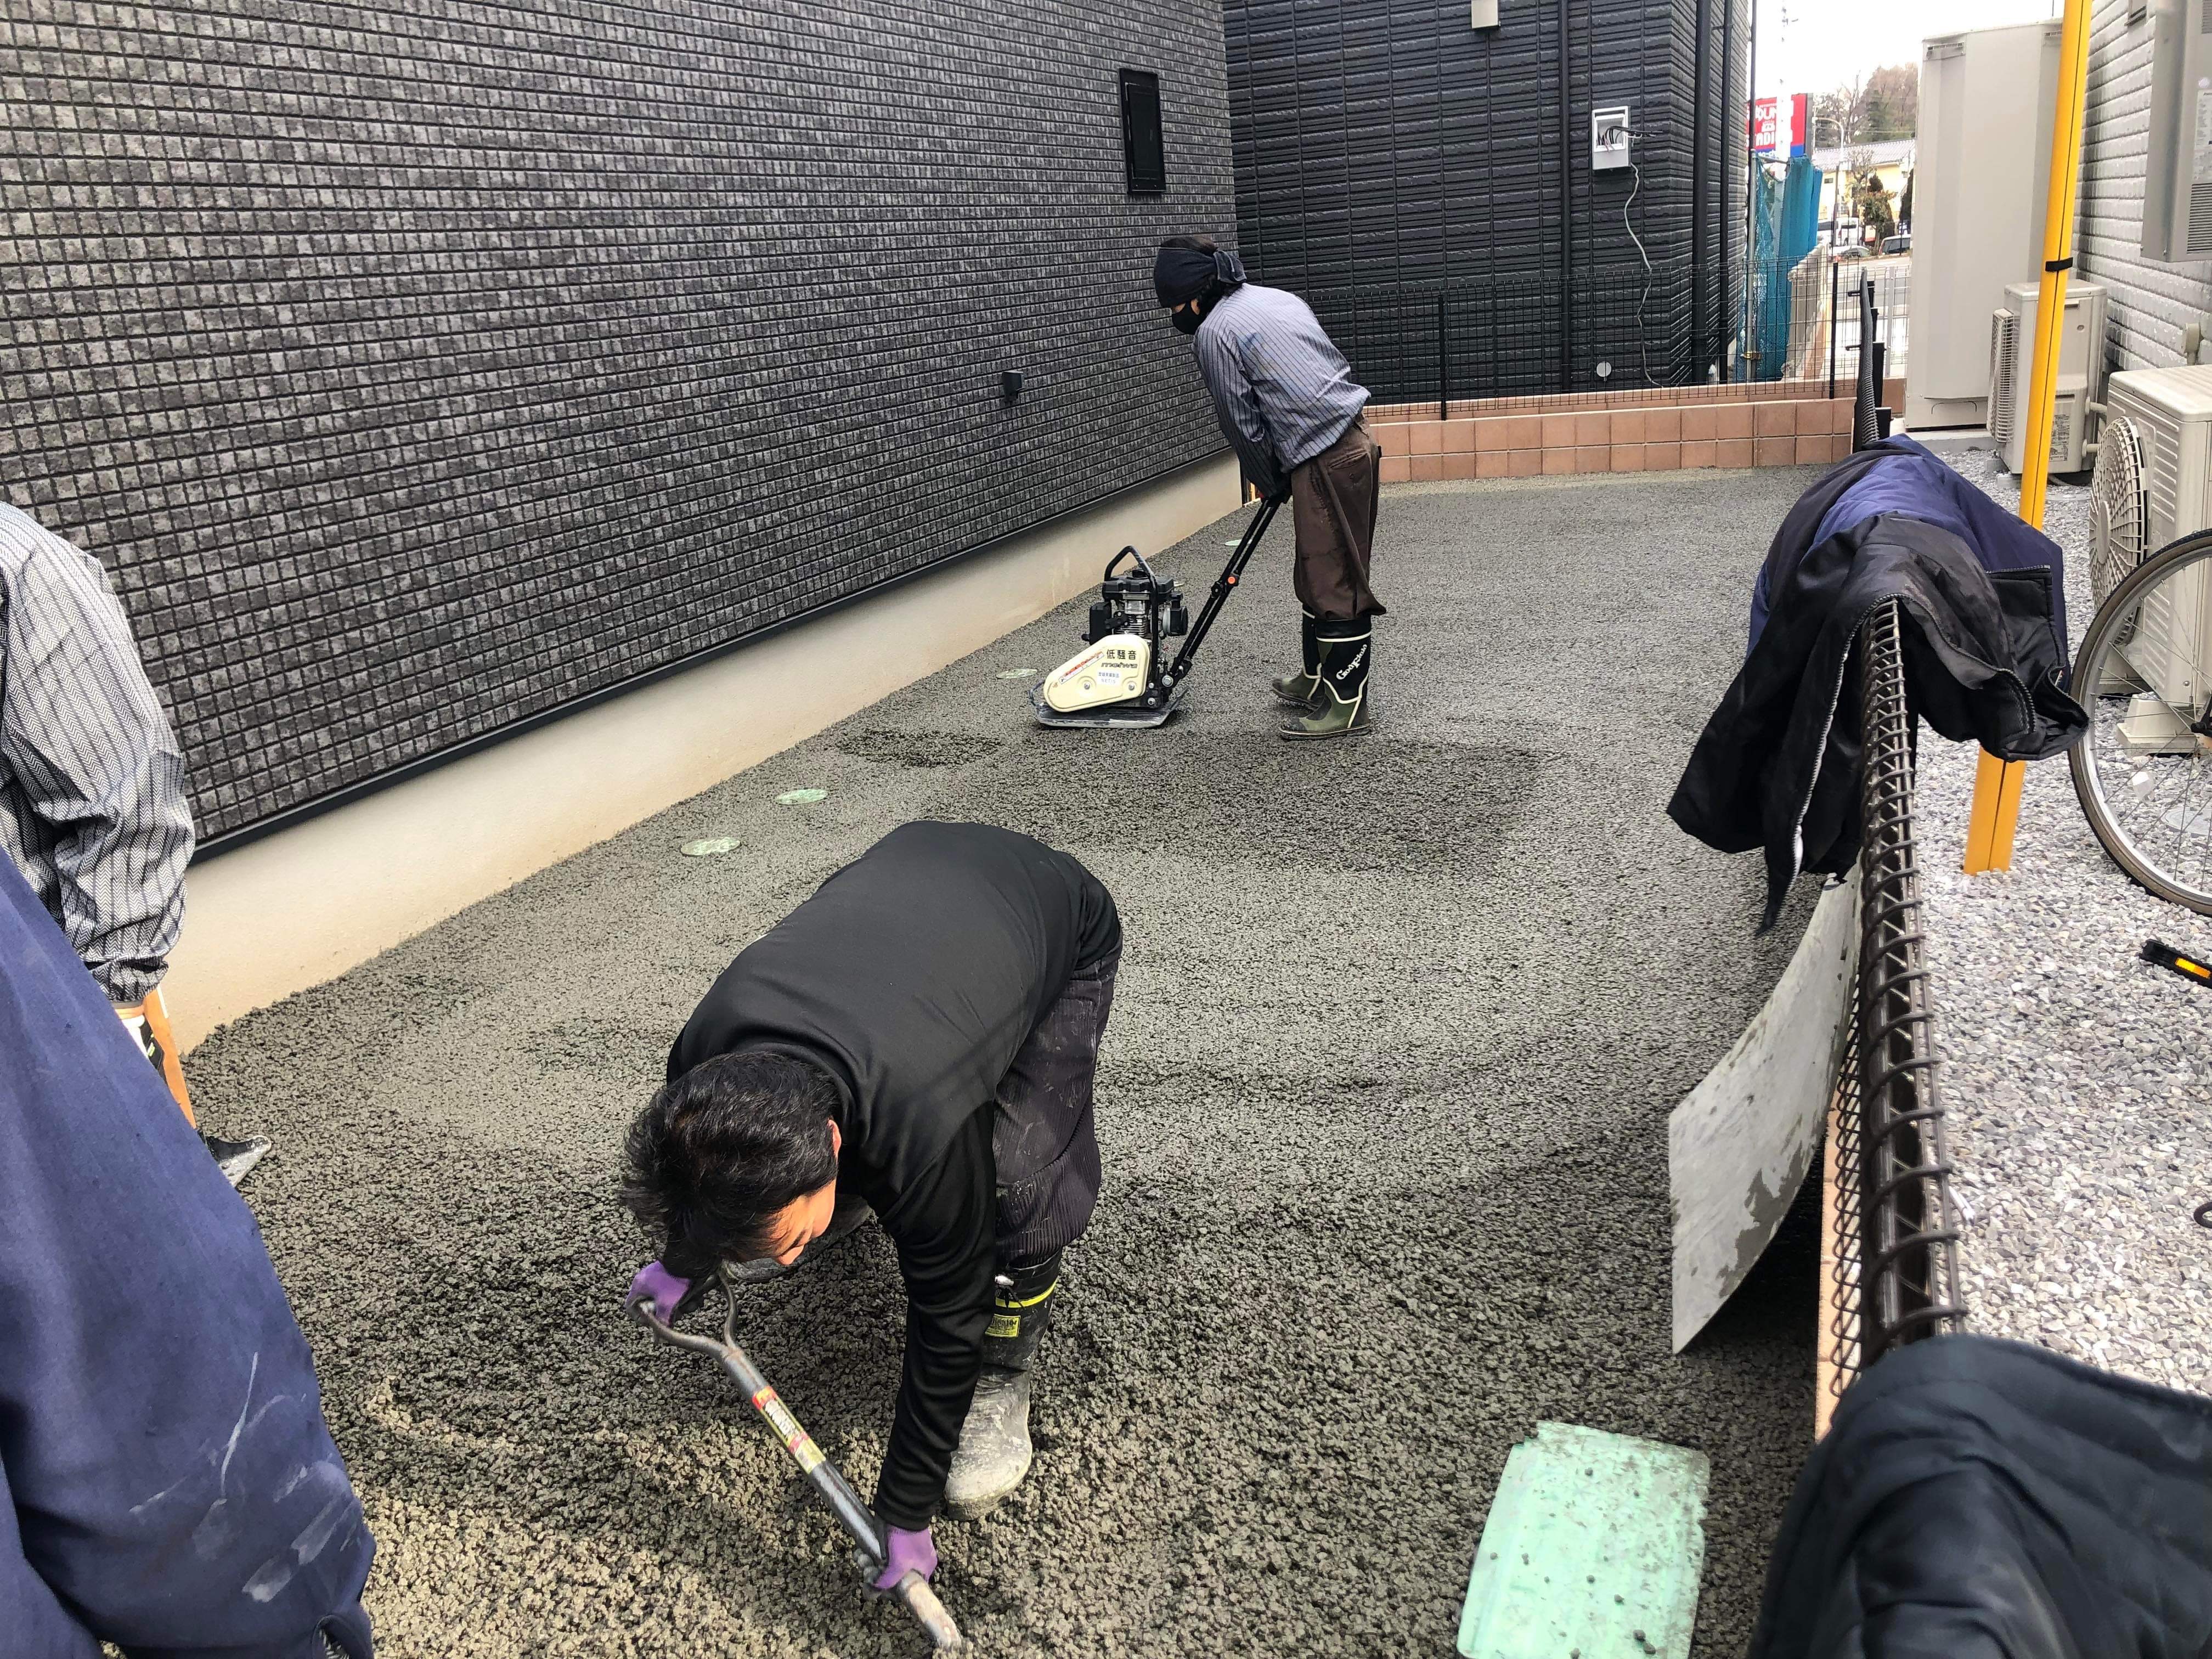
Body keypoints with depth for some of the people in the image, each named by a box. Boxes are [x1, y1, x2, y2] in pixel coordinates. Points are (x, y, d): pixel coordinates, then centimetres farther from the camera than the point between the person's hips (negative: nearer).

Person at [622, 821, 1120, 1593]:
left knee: (1021, 1179, -24)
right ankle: (857, 1193, 42)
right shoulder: (701, 1064, -27)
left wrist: (903, 1516, -18)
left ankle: (999, 1381, 3)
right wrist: (681, 1263, 20)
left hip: (1064, 925, -5)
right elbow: (707, 1174, 0)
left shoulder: (926, 1129, -44)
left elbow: (946, 1318, -28)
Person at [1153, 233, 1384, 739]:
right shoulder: (1278, 298, 18)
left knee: (1333, 583, -3)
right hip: (1356, 438, 9)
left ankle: (1348, 703, 3)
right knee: (1317, 575, 19)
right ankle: (1319, 678, 31)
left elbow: (1243, 422, -3)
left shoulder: (1214, 333, -7)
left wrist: (1271, 482, 13)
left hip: (1325, 462, -9)